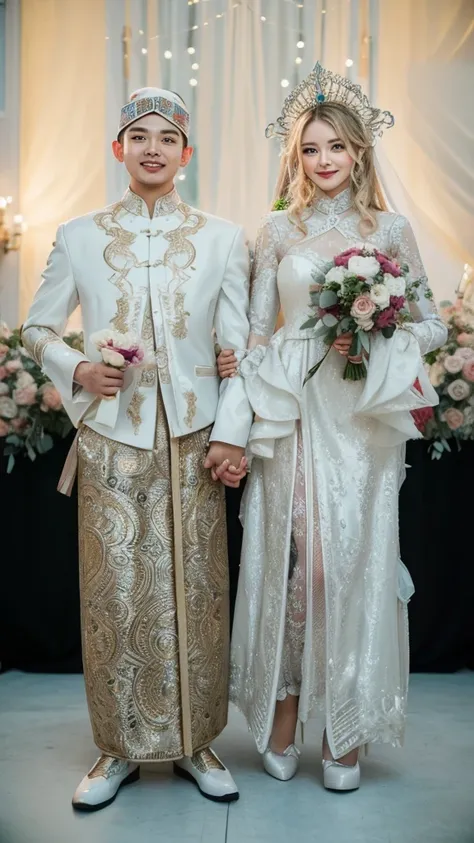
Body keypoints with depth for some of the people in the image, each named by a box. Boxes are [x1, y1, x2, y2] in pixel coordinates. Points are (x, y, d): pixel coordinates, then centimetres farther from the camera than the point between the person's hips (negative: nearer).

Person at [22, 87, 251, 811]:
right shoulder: (79, 237, 6)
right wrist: (78, 372, -7)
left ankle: (194, 742, 23)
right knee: (114, 594, 3)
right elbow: (38, 330, 13)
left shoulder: (222, 239, 5)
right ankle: (120, 748, 21)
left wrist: (232, 434, -6)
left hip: (193, 440, 0)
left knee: (195, 593, 5)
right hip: (111, 442, 0)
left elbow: (240, 347, 3)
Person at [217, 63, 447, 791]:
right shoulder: (278, 231, 8)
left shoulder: (391, 231, 6)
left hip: (361, 422, 0)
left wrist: (375, 343, -11)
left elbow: (432, 326, 6)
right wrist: (241, 367, -10)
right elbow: (255, 332, 8)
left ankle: (346, 728, 17)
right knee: (291, 562, 3)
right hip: (291, 415, 1)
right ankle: (283, 713, 19)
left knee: (353, 562, 2)